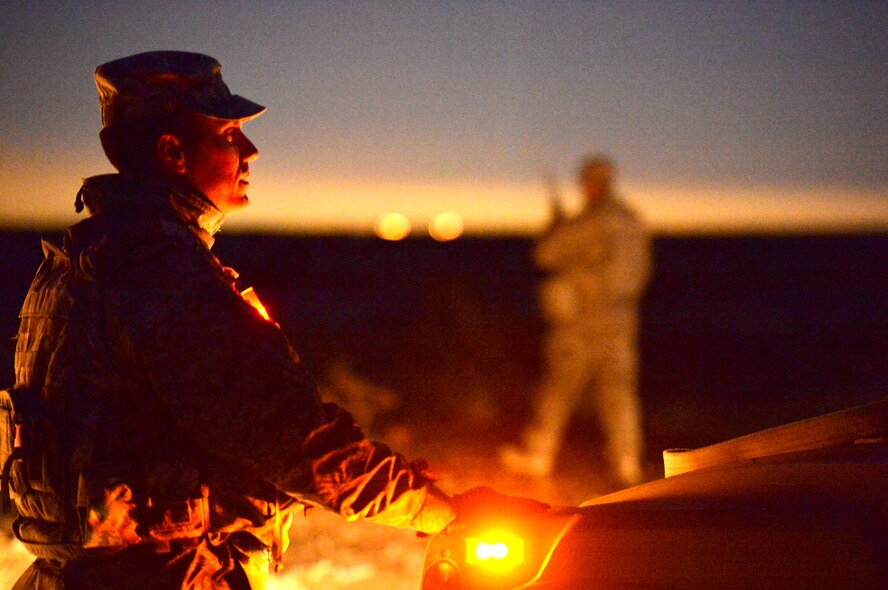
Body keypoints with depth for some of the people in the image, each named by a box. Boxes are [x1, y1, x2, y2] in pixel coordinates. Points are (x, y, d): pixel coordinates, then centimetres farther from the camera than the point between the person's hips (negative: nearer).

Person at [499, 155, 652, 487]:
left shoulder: (584, 225, -15)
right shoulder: (633, 224, 6)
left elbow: (545, 255, -7)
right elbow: (641, 270, 15)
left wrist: (556, 223, 9)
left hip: (581, 319, -6)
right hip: (620, 321, 6)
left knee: (558, 387, 5)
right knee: (618, 390, 7)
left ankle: (538, 454, 14)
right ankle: (627, 461, 3)